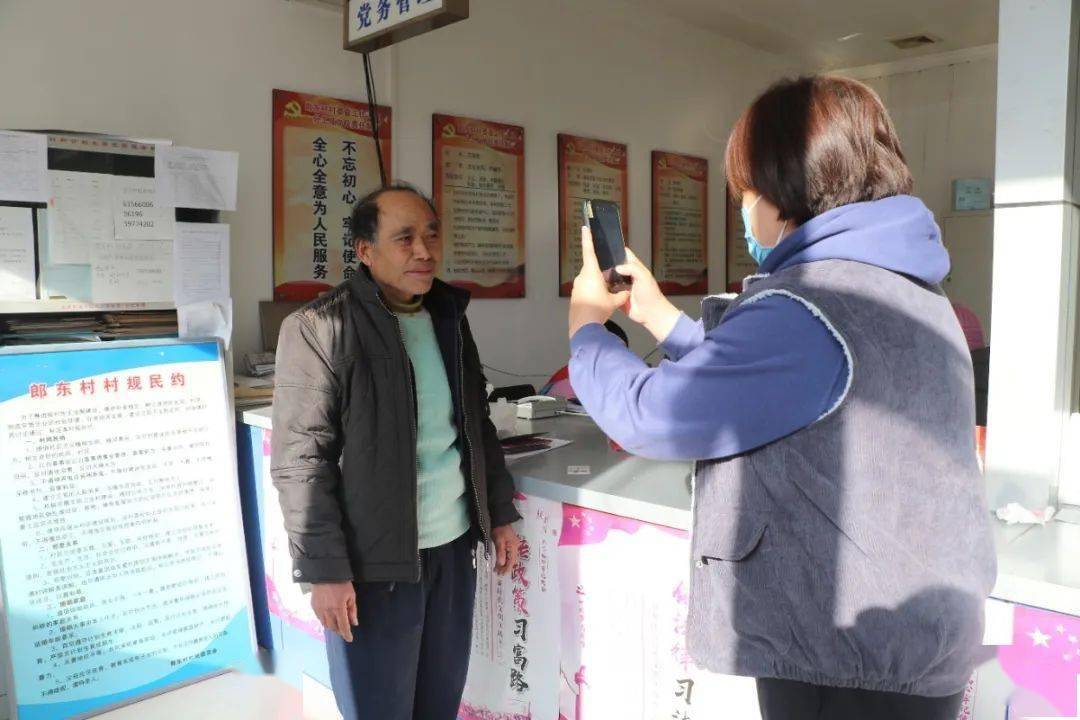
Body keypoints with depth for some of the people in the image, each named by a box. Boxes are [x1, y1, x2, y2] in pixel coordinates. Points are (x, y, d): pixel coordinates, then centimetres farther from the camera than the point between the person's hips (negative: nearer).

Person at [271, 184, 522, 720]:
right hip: (374, 560, -5)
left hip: (455, 544, 6)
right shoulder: (319, 328, -12)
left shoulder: (449, 316, 8)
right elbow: (300, 461, -14)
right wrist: (324, 570, -15)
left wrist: (499, 514, 14)